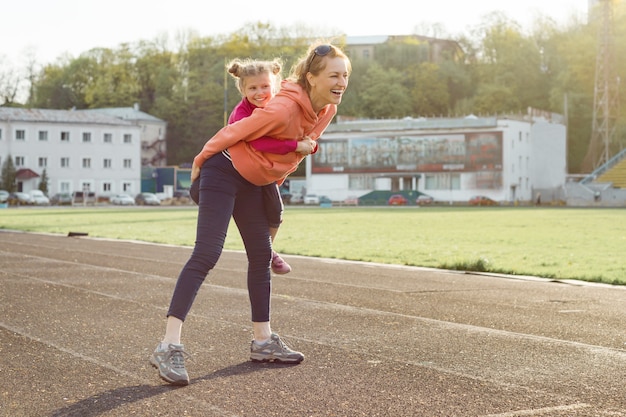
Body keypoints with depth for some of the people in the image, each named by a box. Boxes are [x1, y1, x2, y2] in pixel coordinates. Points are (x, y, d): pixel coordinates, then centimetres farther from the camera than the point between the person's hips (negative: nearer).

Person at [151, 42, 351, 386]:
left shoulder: (327, 109, -3)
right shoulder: (284, 108, -29)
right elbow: (235, 131, -18)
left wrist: (277, 175, 20)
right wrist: (200, 160, -6)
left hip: (252, 182, 9)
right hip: (224, 172, -9)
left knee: (261, 255, 10)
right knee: (206, 254, -16)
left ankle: (262, 340, 20)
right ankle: (169, 346, -19)